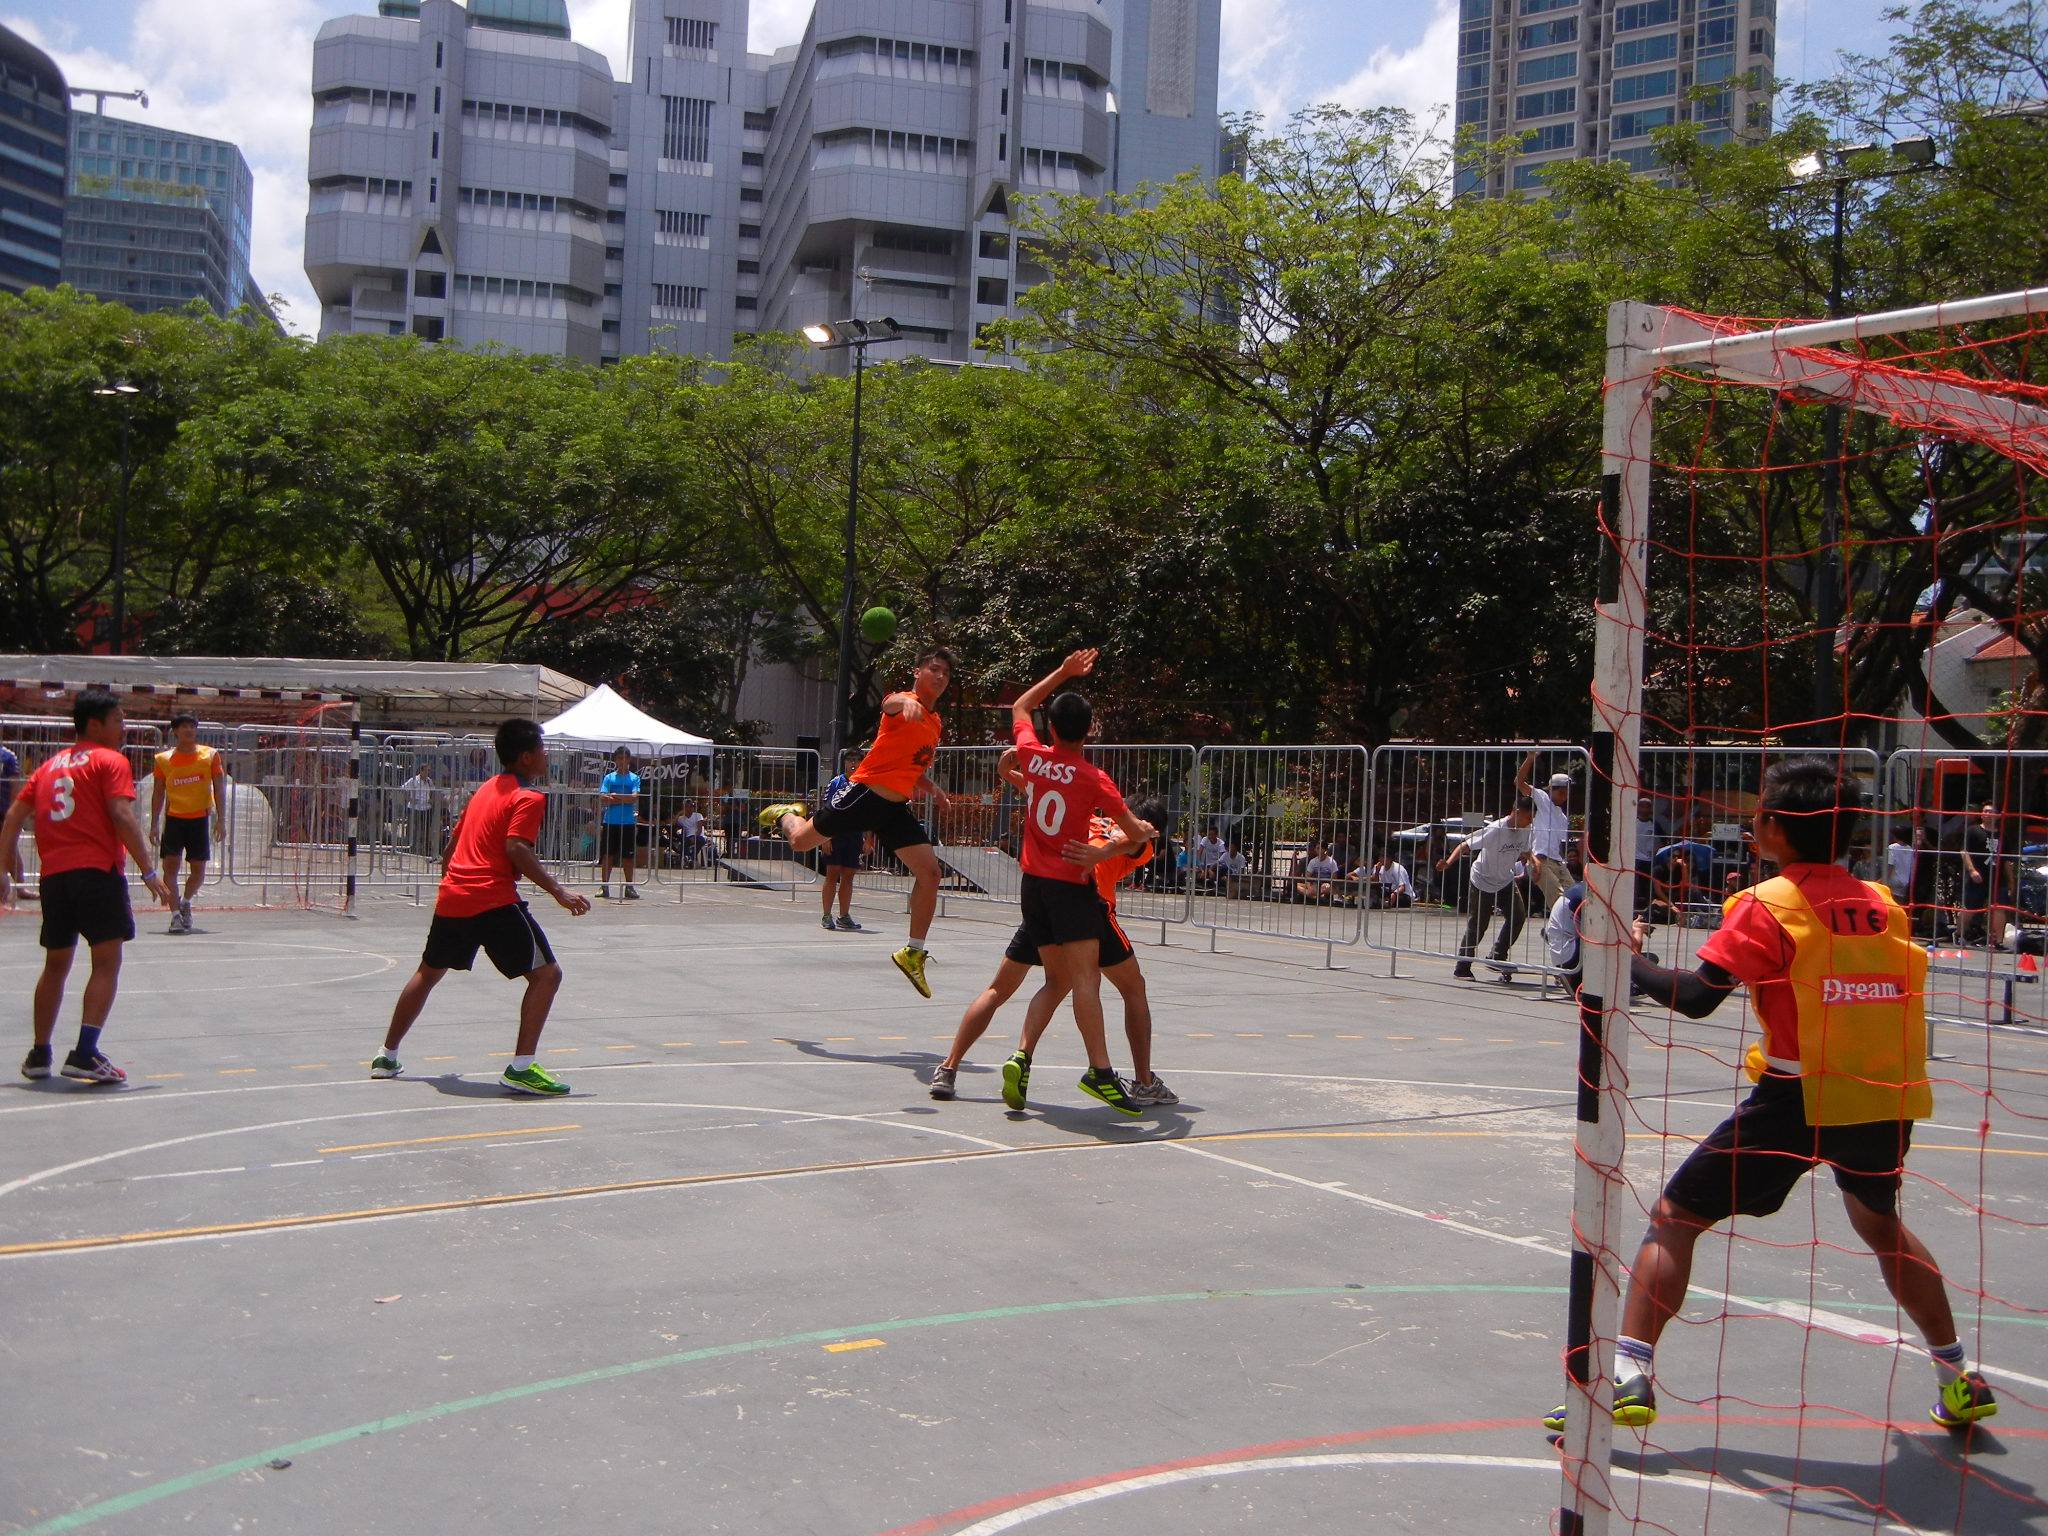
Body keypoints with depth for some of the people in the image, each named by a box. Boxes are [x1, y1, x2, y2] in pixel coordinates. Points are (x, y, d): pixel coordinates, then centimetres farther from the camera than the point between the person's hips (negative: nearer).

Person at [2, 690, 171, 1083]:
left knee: (55, 965, 18)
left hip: (53, 875, 7)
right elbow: (122, 817, -11)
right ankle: (84, 1054, -14)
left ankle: (39, 1055, 24)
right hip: (97, 870, -7)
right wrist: (149, 873, -12)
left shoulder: (49, 766, 21)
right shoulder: (110, 760, 1)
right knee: (106, 962, -5)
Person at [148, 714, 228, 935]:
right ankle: (176, 914, -5)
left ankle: (185, 902, 31)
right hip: (174, 818, 0)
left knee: (198, 870, 4)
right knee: (170, 865, -9)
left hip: (200, 819, 0)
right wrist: (154, 823, 3)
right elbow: (158, 793, 8)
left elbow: (218, 789, 1)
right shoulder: (163, 759, 3)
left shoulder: (210, 755, 2)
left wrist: (221, 820, -7)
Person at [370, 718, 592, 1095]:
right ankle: (521, 1068, -13)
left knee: (428, 973, 26)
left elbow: (453, 843, 26)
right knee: (547, 974, -4)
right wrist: (558, 892, -23)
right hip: (494, 901, -9)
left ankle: (387, 1056, 36)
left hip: (451, 897, 9)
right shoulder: (529, 797, -5)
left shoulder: (485, 789, 19)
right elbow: (517, 849, -20)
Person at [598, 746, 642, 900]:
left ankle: (629, 886, 11)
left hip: (628, 823, -1)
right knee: (607, 855, 2)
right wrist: (624, 800, -10)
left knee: (628, 856, 4)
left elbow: (635, 797, -10)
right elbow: (602, 798, -4)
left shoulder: (634, 778, 5)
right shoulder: (608, 778, 7)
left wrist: (615, 796, -10)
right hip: (610, 822, 1)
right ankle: (604, 886, 7)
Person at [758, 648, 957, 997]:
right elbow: (892, 703, -38)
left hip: (896, 807, 7)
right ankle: (787, 814, 41)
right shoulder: (904, 702, -9)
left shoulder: (936, 723, 17)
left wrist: (933, 790, 15)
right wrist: (907, 702, -62)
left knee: (930, 872, -4)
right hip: (865, 791, -7)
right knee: (801, 841, 3)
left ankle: (913, 954, 8)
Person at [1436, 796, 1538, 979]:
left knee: (1518, 916, -9)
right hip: (1482, 883, -6)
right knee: (1477, 926, -2)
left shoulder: (1527, 830, -9)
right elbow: (1465, 846, -28)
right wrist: (1448, 862, -41)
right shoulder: (1494, 830, -28)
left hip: (1506, 881, 6)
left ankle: (1498, 958, 5)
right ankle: (1462, 969, 10)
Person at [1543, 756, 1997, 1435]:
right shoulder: (1883, 903, 8)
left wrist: (1631, 958, -1)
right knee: (1880, 1223, 33)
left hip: (1801, 1097, -6)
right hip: (1890, 1098, 6)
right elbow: (1906, 992, 15)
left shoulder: (1768, 905, -8)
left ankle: (1630, 1375, -6)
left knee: (1674, 1218, 4)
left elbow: (1695, 997, -15)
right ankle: (1958, 1379, 37)